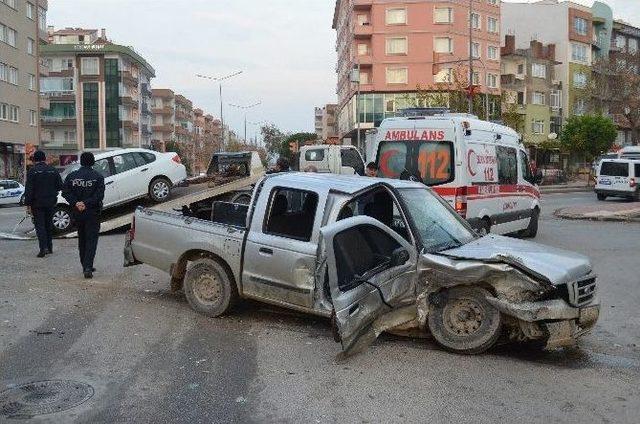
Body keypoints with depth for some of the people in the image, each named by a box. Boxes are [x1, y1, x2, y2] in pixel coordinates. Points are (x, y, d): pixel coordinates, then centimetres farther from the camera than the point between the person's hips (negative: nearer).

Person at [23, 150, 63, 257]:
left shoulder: (32, 171, -9)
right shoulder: (53, 170, 4)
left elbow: (28, 189, -12)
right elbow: (60, 185, 5)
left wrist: (28, 204, -9)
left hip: (37, 203, -4)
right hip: (50, 202, 4)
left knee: (40, 226, -2)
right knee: (49, 224, 15)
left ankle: (43, 249, -10)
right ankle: (49, 247, 21)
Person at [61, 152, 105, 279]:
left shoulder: (72, 176, 3)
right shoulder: (98, 177, -7)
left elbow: (65, 192, -6)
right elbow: (99, 195, -16)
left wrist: (76, 203, -10)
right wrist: (86, 203, -14)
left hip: (77, 213, 4)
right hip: (92, 213, -4)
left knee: (82, 239, 16)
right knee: (91, 240, -2)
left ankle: (85, 266, 23)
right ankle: (88, 267, -14)